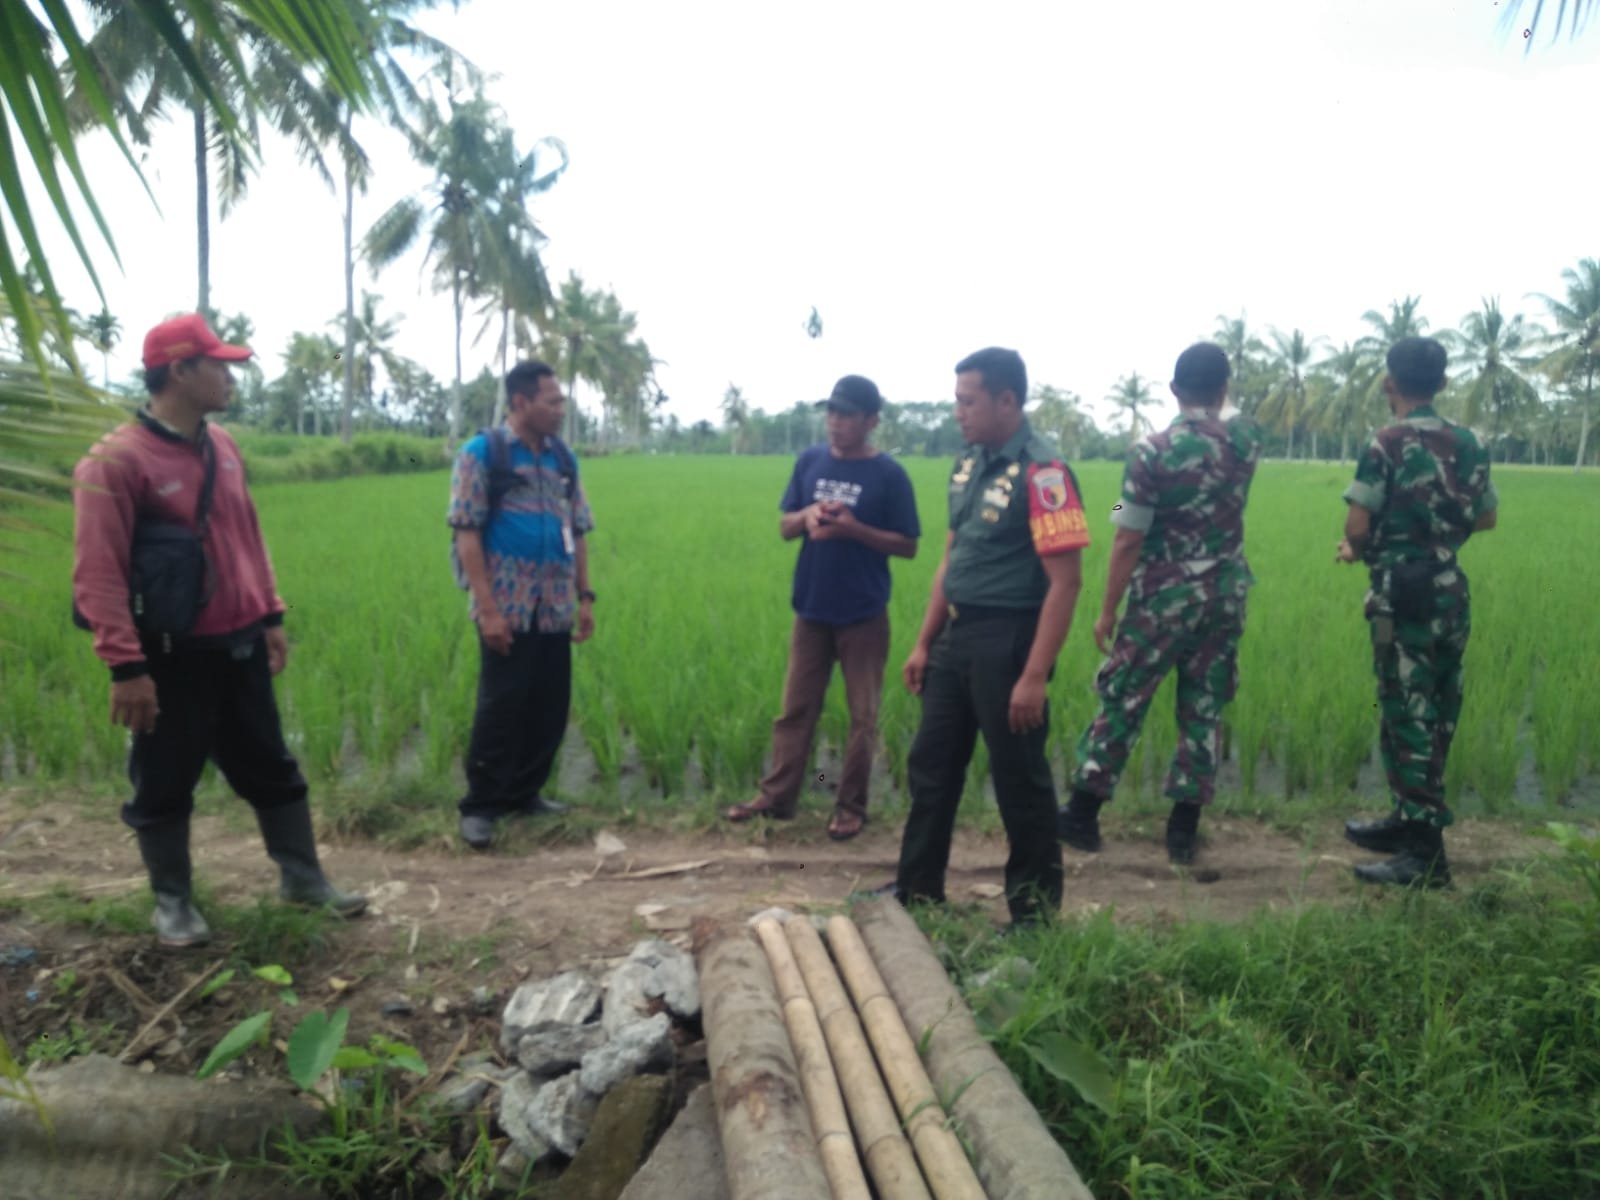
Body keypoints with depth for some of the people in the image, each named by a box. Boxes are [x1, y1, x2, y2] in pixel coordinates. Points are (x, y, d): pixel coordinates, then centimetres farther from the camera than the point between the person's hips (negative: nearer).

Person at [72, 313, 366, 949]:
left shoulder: (222, 445, 6)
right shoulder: (117, 459, -16)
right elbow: (98, 572, -18)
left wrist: (271, 616, 14)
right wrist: (126, 666, -21)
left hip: (239, 644, 7)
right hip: (173, 654, -6)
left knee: (271, 766, 15)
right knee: (165, 783, 9)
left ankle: (302, 876, 28)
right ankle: (172, 900, 26)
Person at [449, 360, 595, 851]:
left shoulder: (563, 457, 12)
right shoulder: (483, 452, -6)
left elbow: (578, 531, 16)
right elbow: (467, 534, -10)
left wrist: (585, 597, 9)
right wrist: (487, 609, -16)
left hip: (555, 609, 6)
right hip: (508, 608, -6)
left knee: (550, 707, 10)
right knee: (500, 708, -1)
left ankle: (524, 793, 25)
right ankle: (480, 806, 12)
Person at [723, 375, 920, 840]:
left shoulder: (889, 474, -8)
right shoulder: (809, 461, 4)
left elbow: (908, 545, -6)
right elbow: (784, 527, 9)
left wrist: (853, 528, -19)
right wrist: (806, 515, -14)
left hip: (863, 616, -4)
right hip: (811, 609, 4)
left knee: (862, 715, 5)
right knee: (795, 709, 11)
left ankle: (850, 807, 16)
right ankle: (776, 797, 20)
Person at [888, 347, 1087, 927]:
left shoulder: (1042, 472, -16)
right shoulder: (968, 464, 10)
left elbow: (1065, 581, -19)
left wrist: (1035, 675, -23)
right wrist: (924, 643, 15)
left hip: (1007, 641, -8)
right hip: (956, 637, 8)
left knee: (1019, 781, 4)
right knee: (931, 766, 16)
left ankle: (1035, 912, 21)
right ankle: (918, 889, 32)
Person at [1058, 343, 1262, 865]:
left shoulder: (1151, 451, -14)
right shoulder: (1245, 440, -1)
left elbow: (1128, 541, -14)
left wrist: (1108, 610, -8)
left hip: (1164, 601, -4)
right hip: (1225, 599, 4)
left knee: (1122, 704, 6)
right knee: (1203, 712, 10)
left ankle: (1082, 813, 13)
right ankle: (1184, 829, 15)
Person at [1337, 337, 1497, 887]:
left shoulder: (1386, 444, -12)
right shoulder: (1467, 443, 8)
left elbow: (1357, 526, -15)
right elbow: (1487, 517, 16)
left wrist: (1358, 549, 7)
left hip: (1405, 593, -7)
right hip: (1451, 592, 7)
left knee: (1408, 717, -4)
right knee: (1434, 716, 15)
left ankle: (1425, 852, -2)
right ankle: (1411, 820, 28)